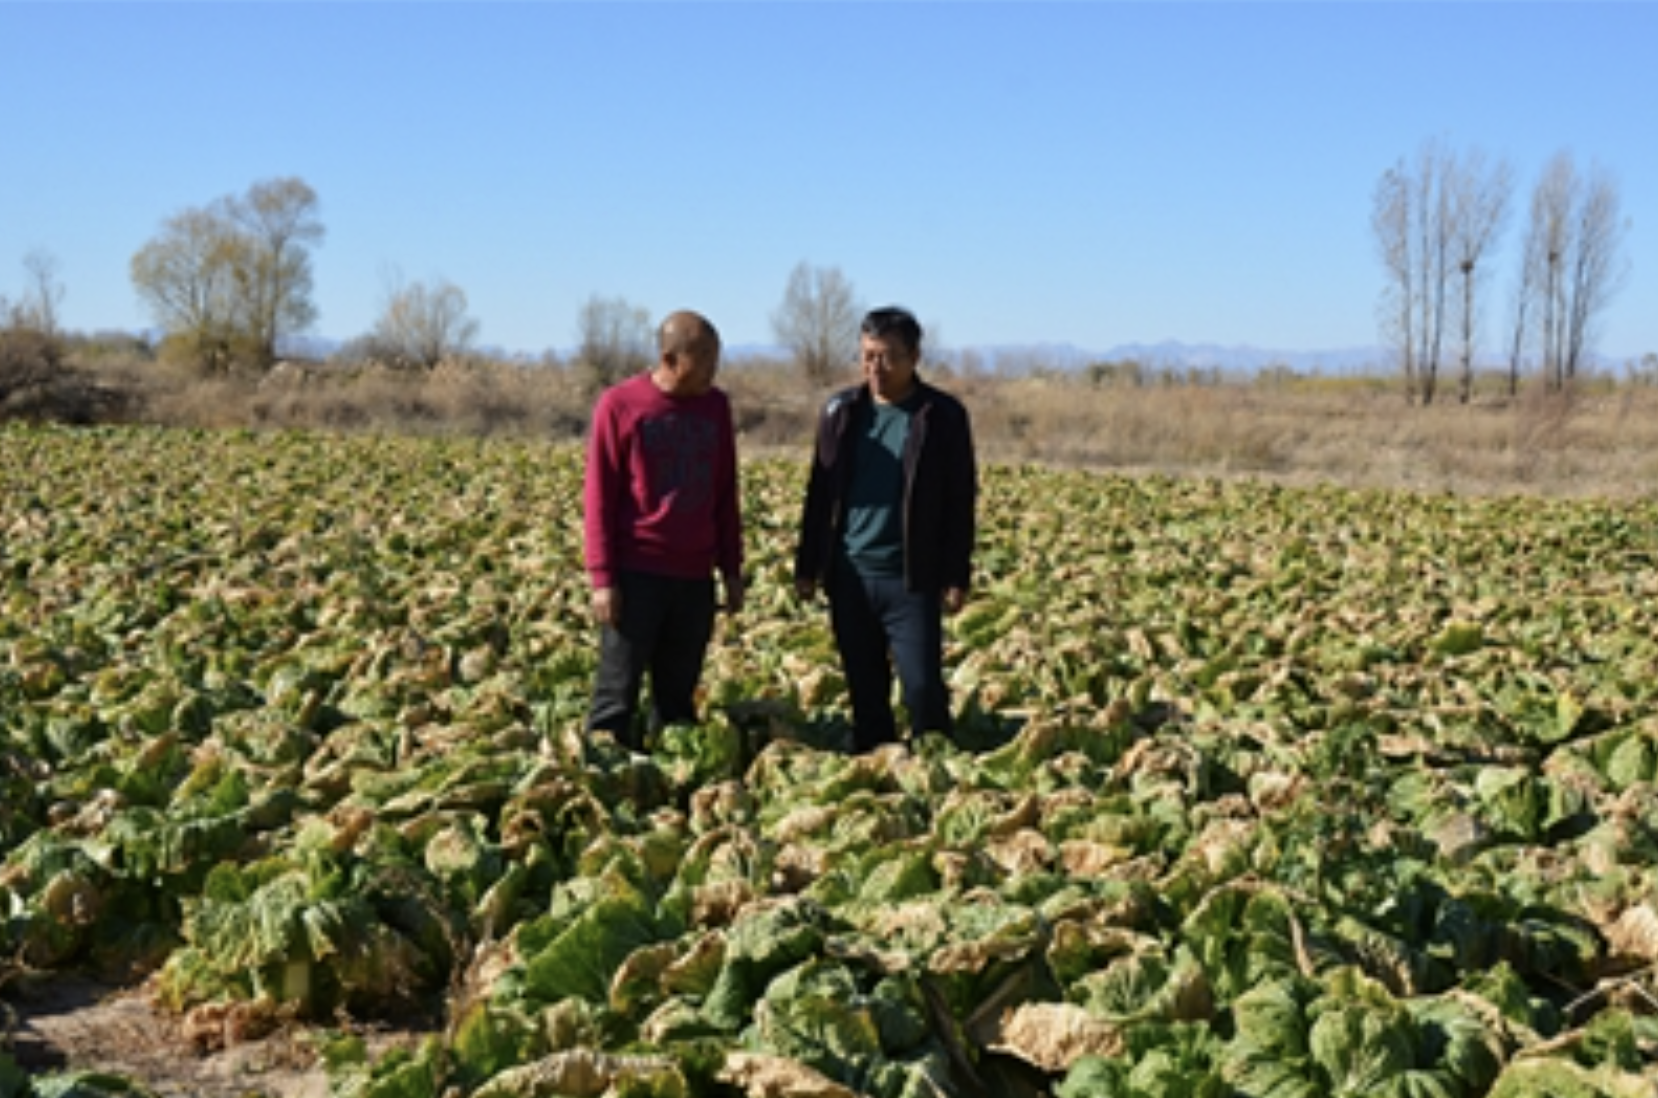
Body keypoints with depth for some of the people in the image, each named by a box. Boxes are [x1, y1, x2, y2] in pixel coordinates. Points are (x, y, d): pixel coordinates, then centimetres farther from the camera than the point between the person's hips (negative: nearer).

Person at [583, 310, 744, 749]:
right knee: (617, 698, -1)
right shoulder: (619, 404, -5)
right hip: (636, 575, -4)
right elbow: (598, 496, -4)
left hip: (695, 577, 4)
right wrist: (602, 578, -8)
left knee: (677, 697, 9)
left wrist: (732, 569, 12)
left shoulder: (716, 406, 9)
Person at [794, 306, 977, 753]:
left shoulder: (943, 415, -2)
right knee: (865, 691, 10)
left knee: (923, 688, -6)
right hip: (850, 574, 3)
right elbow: (819, 494, 12)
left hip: (912, 579, -3)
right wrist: (807, 566, 9)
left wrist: (957, 577, -5)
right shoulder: (841, 411, 8)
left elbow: (960, 502, -1)